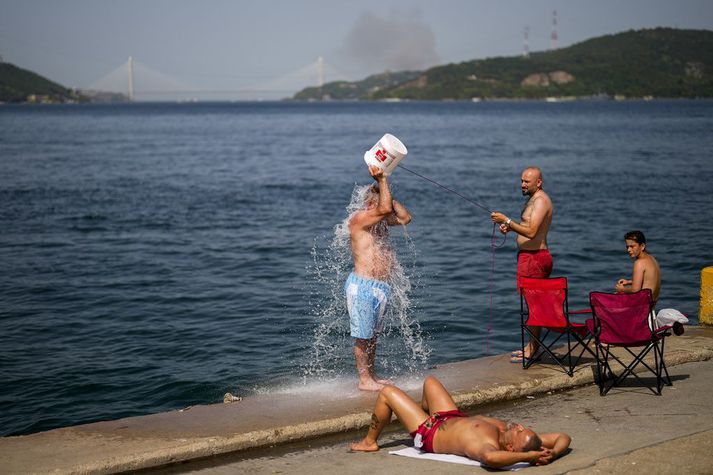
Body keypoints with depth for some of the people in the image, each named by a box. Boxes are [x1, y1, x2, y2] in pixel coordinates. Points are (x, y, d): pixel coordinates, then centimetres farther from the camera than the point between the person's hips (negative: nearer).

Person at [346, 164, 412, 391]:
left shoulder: (380, 219, 13)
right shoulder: (358, 218, -14)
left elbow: (405, 218, 11)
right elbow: (385, 209, -27)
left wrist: (386, 189, 6)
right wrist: (381, 180, -22)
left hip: (381, 286, 9)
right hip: (363, 285, -9)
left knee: (373, 334, 16)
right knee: (363, 335, 0)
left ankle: (371, 376, 25)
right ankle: (364, 379, 8)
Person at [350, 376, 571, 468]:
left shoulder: (489, 444, -47)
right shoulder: (519, 439, -29)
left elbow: (490, 457, -72)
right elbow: (563, 437, -23)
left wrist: (529, 456, -66)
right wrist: (552, 453, -41)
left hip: (432, 434, -6)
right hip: (456, 419, 6)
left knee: (387, 392, 6)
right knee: (429, 381, 27)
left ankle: (369, 442, 29)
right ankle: (424, 413, 60)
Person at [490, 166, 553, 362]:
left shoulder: (541, 201, -16)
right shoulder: (534, 199, 18)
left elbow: (531, 232, -25)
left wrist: (506, 220, -23)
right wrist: (510, 227, 9)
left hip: (534, 257, -11)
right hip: (529, 256, 11)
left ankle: (532, 351, -4)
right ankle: (531, 346, 22)